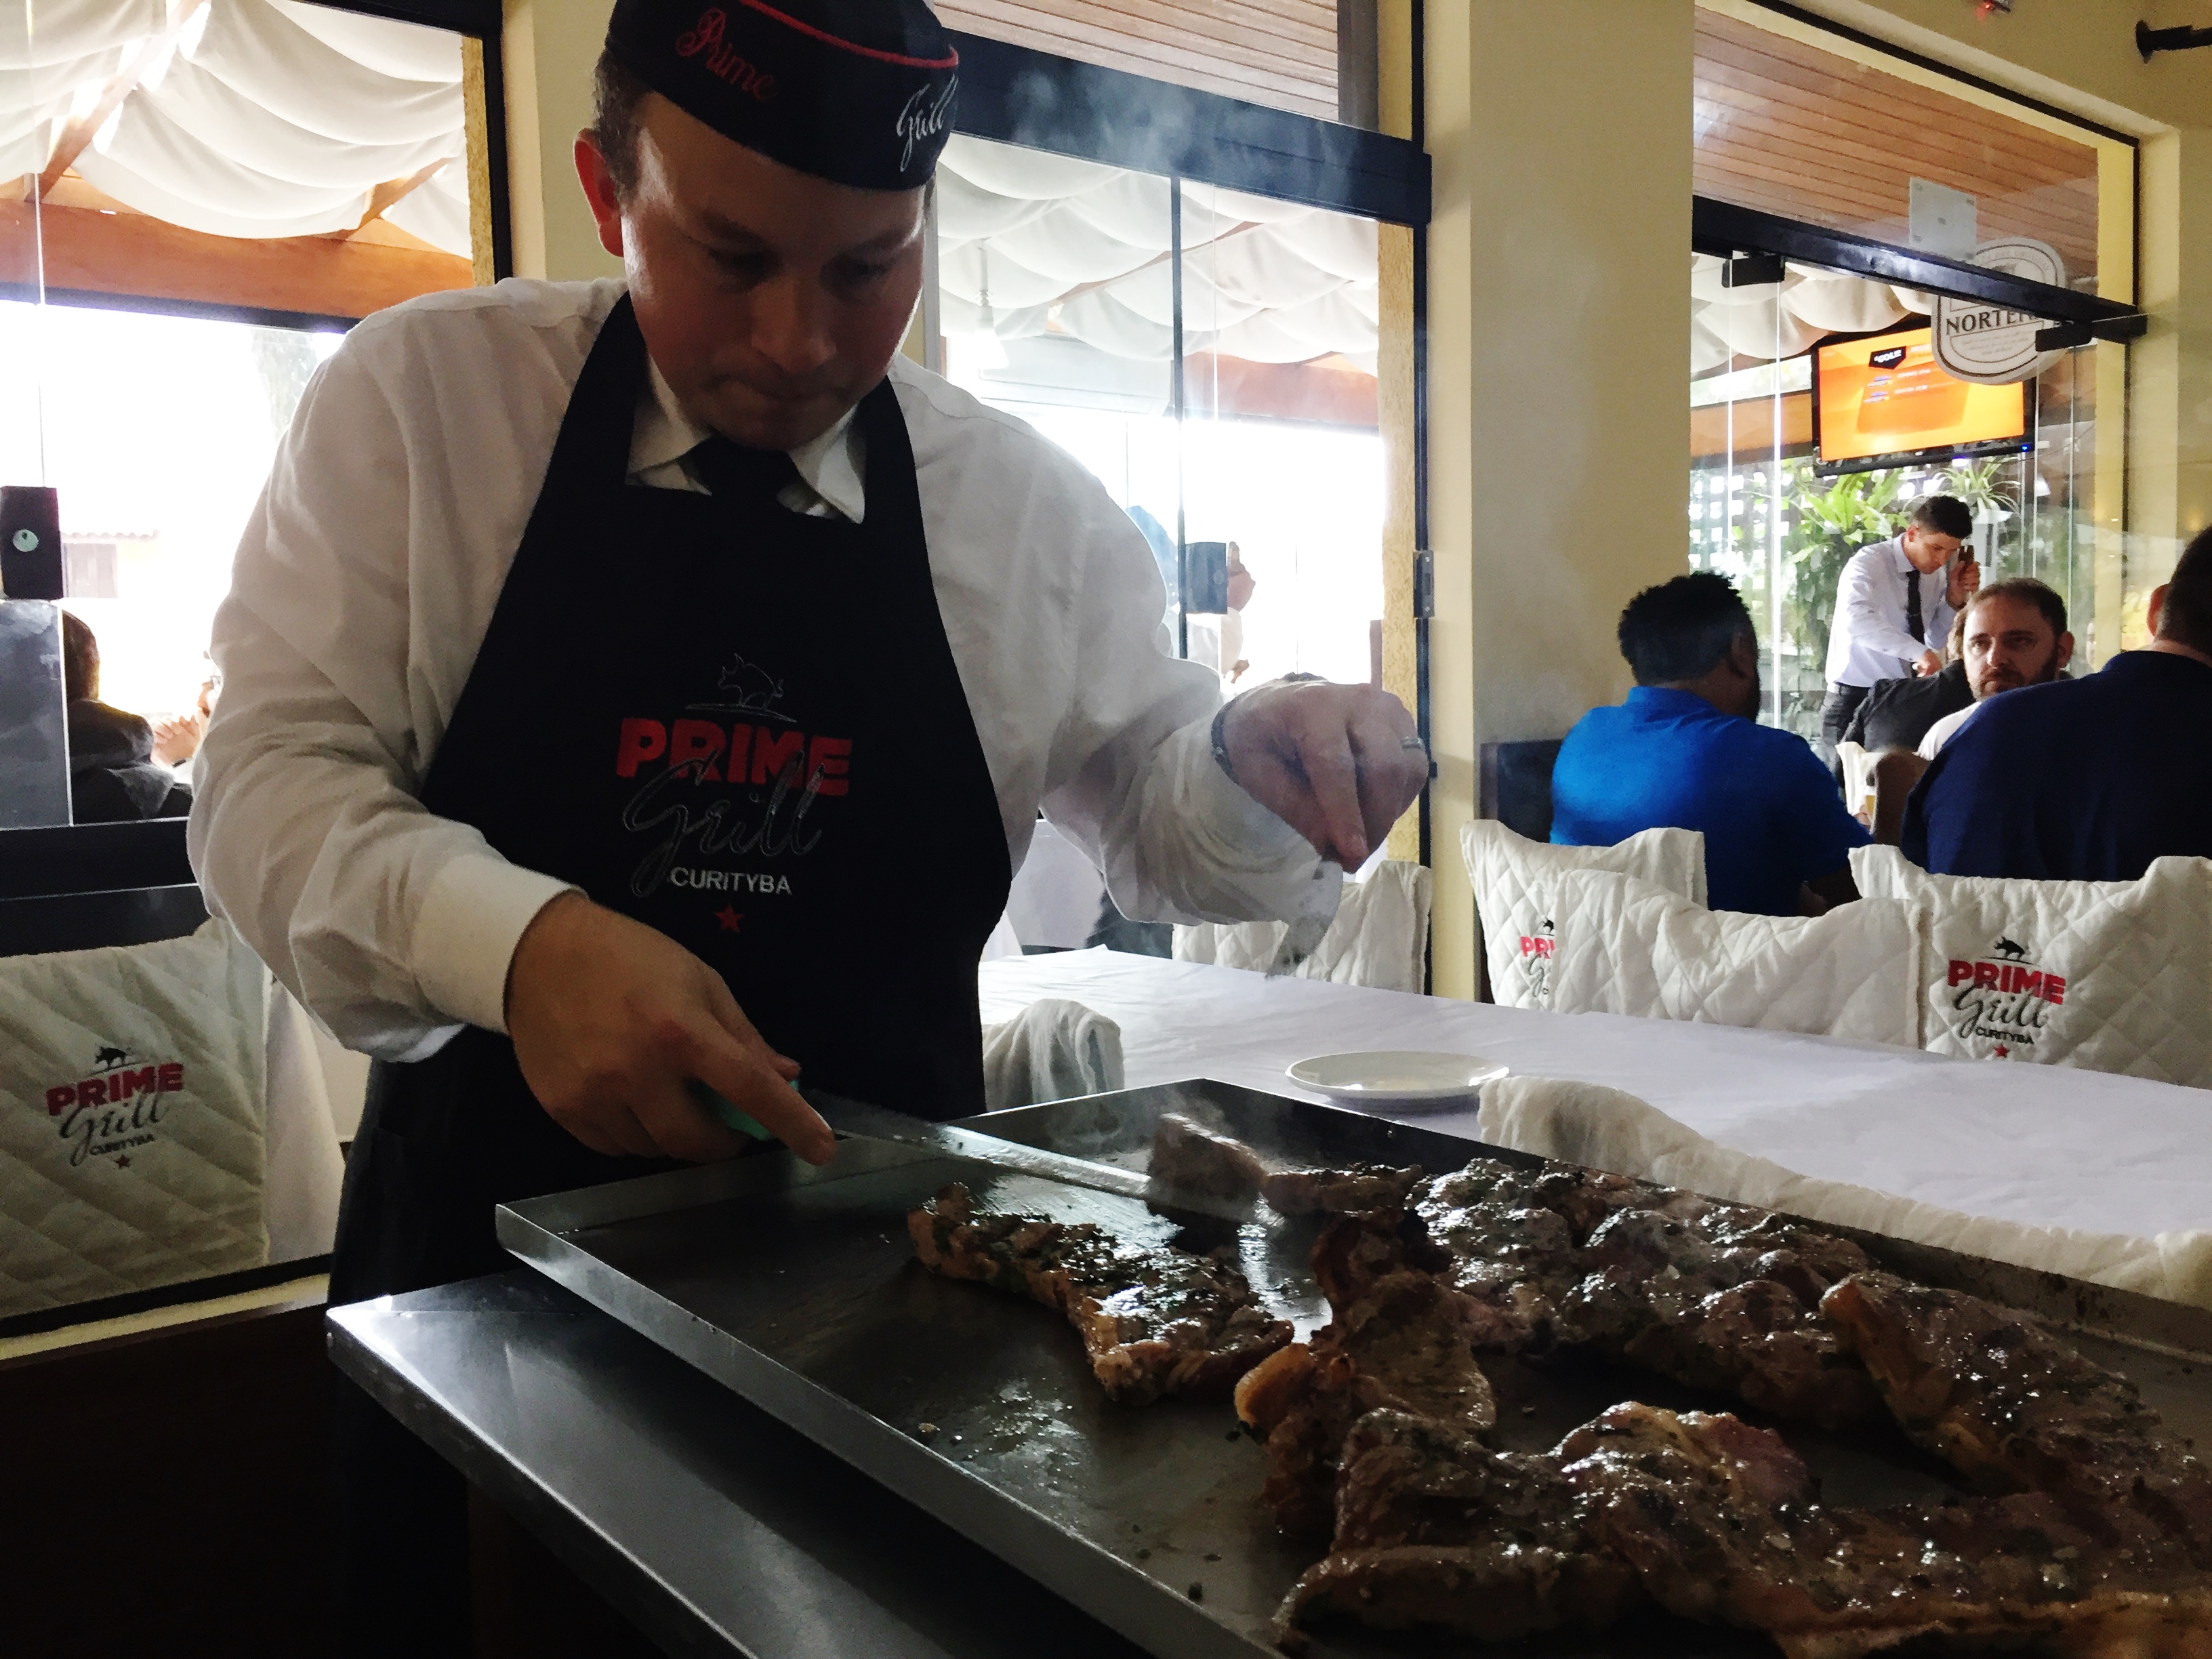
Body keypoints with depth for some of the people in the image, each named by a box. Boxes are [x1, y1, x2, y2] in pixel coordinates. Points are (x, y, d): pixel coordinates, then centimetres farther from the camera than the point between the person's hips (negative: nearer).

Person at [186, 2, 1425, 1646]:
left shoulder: (1030, 505, 0)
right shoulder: (420, 398, -5)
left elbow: (1154, 823, 9)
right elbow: (275, 776, -7)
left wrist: (1252, 765, -15)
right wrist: (522, 942, -27)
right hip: (496, 1228, -1)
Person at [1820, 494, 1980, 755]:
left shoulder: (1937, 571, 5)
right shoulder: (1870, 562, -15)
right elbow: (1855, 619, -36)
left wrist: (1955, 596, 0)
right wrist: (1919, 651, -41)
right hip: (1855, 702, -6)